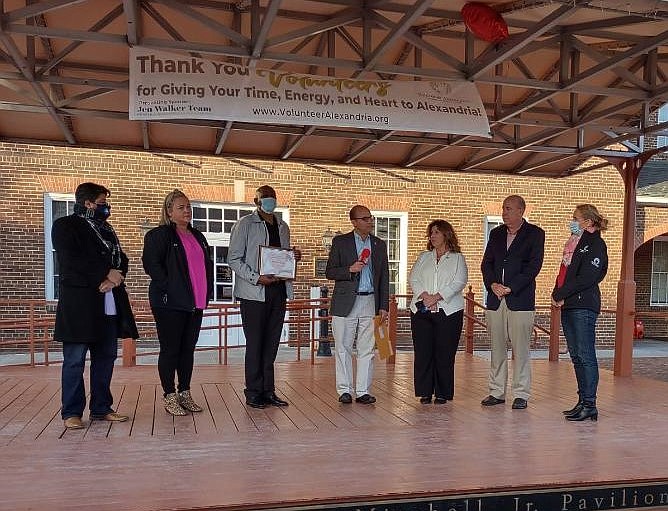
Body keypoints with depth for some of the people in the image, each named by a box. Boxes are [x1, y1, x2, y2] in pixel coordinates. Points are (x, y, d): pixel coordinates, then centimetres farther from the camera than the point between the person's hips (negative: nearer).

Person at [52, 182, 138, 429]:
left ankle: (101, 408, 17)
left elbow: (121, 258, 14)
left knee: (106, 356, 9)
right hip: (79, 304, -7)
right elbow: (71, 261, -14)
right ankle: (71, 413, 5)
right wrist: (105, 275, -12)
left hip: (109, 303, 7)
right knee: (75, 359, -3)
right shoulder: (65, 226, 0)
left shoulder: (106, 228, 21)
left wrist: (114, 277, -7)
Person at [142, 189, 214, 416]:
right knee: (170, 350, 0)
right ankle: (169, 397, 9)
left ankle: (185, 393, 21)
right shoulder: (158, 235, -5)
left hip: (195, 303, 7)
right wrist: (168, 288, -17)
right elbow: (151, 263, -15)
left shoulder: (198, 236, 18)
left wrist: (207, 292, 12)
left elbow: (208, 265, 22)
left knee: (188, 349, 11)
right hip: (170, 303, -7)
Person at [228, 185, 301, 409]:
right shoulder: (244, 224, -1)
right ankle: (254, 393, 8)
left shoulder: (282, 227, 18)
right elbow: (234, 258, -7)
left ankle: (268, 391, 17)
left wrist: (294, 256, 3)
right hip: (253, 292, -6)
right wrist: (256, 278, -18)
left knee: (271, 343, 9)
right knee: (255, 344, -2)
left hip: (278, 290, 6)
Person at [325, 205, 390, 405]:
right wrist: (350, 269, -17)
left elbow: (384, 278, 12)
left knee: (367, 349, 4)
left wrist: (384, 306, 6)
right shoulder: (340, 242, 2)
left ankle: (363, 391, 12)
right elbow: (330, 272, 0)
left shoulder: (380, 245, 12)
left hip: (370, 303, 3)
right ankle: (344, 390, 12)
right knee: (343, 348, 3)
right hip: (345, 303, -2)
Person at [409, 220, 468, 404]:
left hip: (448, 311, -3)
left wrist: (436, 297, -15)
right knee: (423, 352, 0)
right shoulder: (423, 257, 19)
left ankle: (443, 393, 9)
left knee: (444, 353, -1)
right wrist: (424, 296, -11)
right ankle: (425, 391, 10)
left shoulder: (457, 258, 8)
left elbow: (459, 282, -6)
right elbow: (413, 279, 7)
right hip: (421, 311, 3)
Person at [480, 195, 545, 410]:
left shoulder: (535, 234, 2)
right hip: (495, 299, 4)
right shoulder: (496, 233, 16)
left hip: (520, 300, -4)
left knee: (520, 349, -1)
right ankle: (497, 392, 16)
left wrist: (510, 288, -13)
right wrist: (493, 284, -7)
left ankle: (521, 394, 8)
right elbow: (486, 263, 11)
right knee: (496, 348, 8)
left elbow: (533, 266, -7)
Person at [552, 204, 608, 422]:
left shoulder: (596, 245, -7)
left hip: (584, 307, -9)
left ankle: (589, 405, -3)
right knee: (576, 355, 10)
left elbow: (585, 278, -16)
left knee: (585, 355, -7)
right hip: (568, 306, 9)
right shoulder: (574, 244, 20)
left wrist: (560, 295, -11)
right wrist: (557, 294, 2)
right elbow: (564, 273, 19)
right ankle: (583, 401, 17)